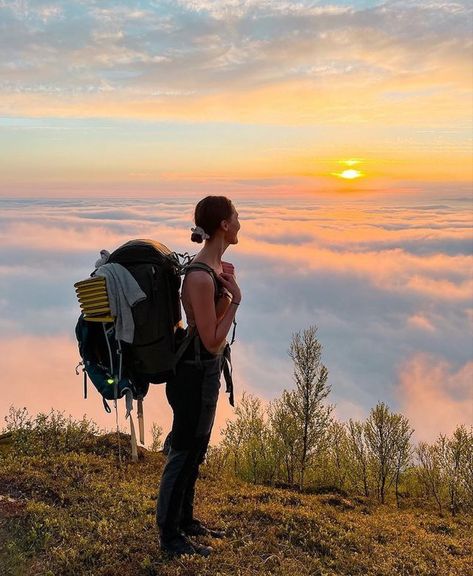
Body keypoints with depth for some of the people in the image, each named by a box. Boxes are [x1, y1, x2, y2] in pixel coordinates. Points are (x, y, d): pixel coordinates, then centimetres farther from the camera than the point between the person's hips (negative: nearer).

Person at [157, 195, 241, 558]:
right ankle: (170, 536, 25)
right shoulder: (201, 277, -27)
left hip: (206, 368, 10)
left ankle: (184, 520, 40)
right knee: (184, 452, 6)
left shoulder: (213, 266, 4)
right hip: (195, 371, -10)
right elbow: (212, 339, -21)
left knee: (196, 450, 22)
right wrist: (235, 297, -17)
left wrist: (226, 288, 0)